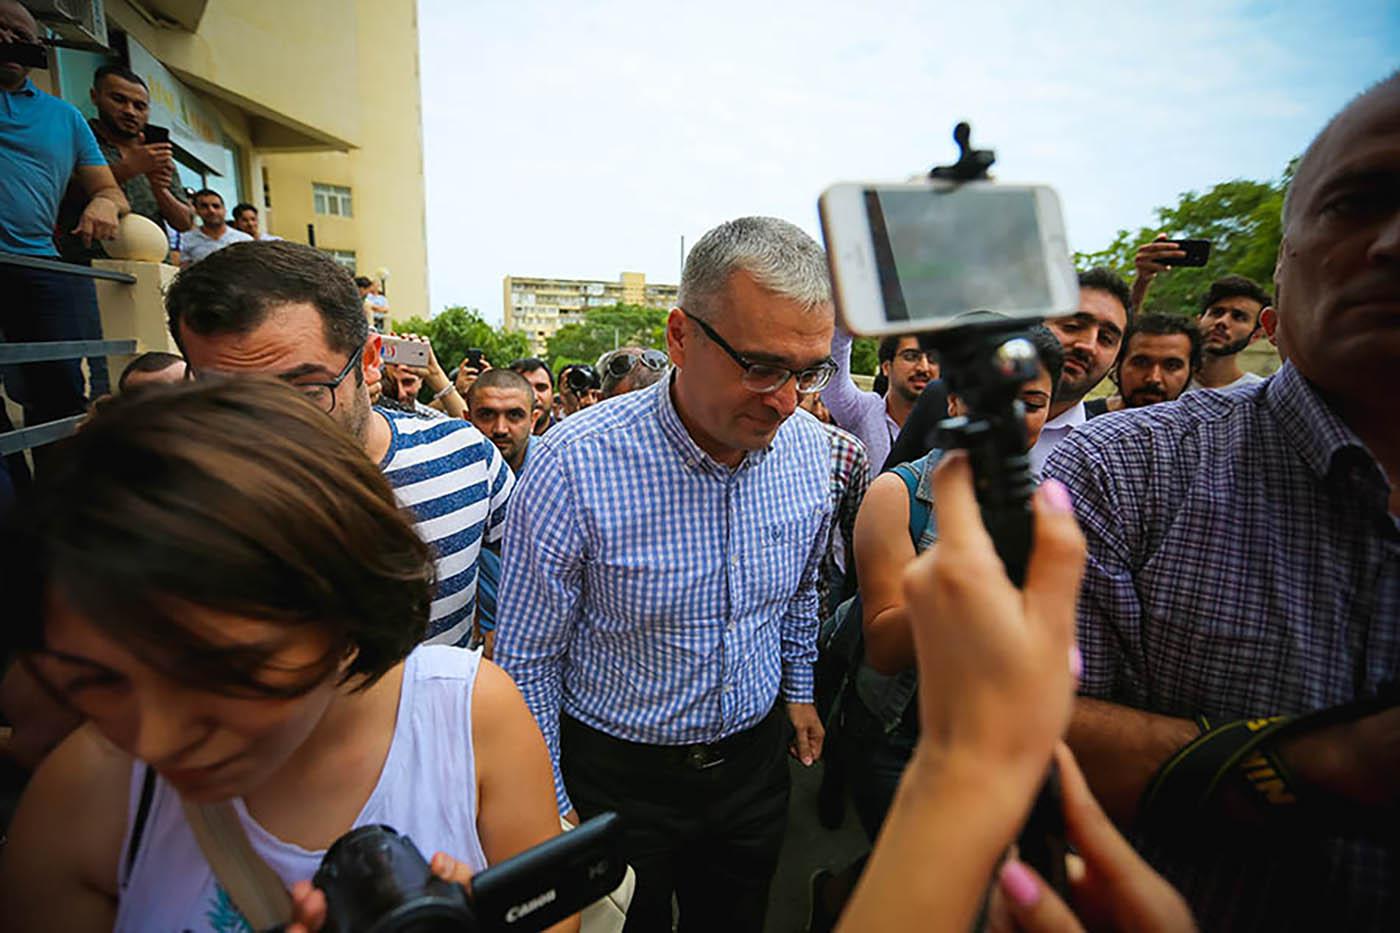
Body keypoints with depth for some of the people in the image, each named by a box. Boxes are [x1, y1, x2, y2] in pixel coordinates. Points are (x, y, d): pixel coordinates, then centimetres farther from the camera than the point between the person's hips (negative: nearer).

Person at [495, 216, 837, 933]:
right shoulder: (575, 467, -27)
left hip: (755, 761, 4)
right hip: (616, 773, -3)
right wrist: (550, 806, -9)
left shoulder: (810, 450, -11)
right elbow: (528, 657, -16)